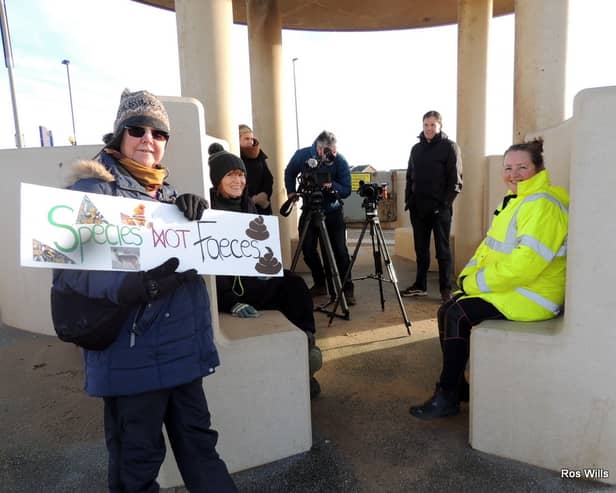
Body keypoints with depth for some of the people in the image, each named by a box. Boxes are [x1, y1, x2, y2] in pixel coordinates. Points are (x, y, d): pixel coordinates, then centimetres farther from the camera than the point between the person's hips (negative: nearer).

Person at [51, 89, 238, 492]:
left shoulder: (165, 188, 13)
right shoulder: (94, 186, -8)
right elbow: (69, 268, -17)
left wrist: (196, 209, -9)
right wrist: (129, 287, -35)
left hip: (183, 343, 7)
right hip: (132, 352, -6)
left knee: (198, 443, 19)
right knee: (137, 460, 8)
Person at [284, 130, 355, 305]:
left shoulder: (340, 161, -16)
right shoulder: (302, 155, -11)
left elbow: (346, 190, -15)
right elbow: (289, 173, 9)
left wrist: (331, 185, -32)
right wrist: (291, 191, -2)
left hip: (332, 211, -2)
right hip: (309, 209, 2)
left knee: (339, 250, -9)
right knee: (307, 249, 0)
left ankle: (347, 289, 0)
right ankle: (320, 284, 19)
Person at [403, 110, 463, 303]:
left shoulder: (449, 147, -1)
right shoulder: (416, 148, 14)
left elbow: (456, 180, -7)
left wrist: (445, 203, -14)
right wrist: (409, 200, 6)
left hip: (440, 208, -5)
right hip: (418, 208, 5)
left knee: (442, 250, 0)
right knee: (420, 249, 11)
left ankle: (446, 289, 7)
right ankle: (420, 285, 20)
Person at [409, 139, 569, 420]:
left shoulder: (542, 206, -19)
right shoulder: (514, 200, 14)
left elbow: (524, 265, -27)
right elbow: (490, 246, 15)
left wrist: (474, 283, -20)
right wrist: (468, 275, -2)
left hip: (531, 296, -9)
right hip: (508, 286, 9)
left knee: (458, 314, -20)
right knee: (448, 310, -1)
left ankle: (447, 397, -5)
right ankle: (457, 385, 12)